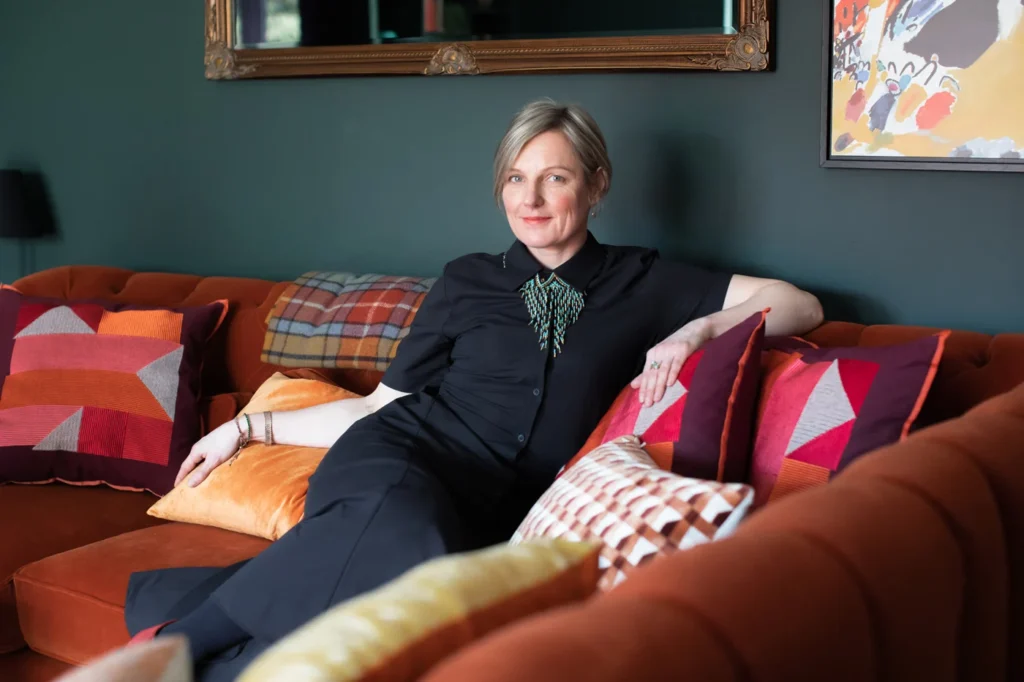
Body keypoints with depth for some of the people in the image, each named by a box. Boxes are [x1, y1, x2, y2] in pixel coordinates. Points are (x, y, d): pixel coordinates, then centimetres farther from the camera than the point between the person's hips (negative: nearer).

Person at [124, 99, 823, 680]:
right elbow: (384, 404, 22)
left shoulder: (639, 282, 16)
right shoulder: (469, 281, 18)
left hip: (488, 518, 0)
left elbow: (801, 305, 16)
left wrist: (699, 330, -2)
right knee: (404, 537, -42)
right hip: (397, 466, 0)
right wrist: (247, 427, 24)